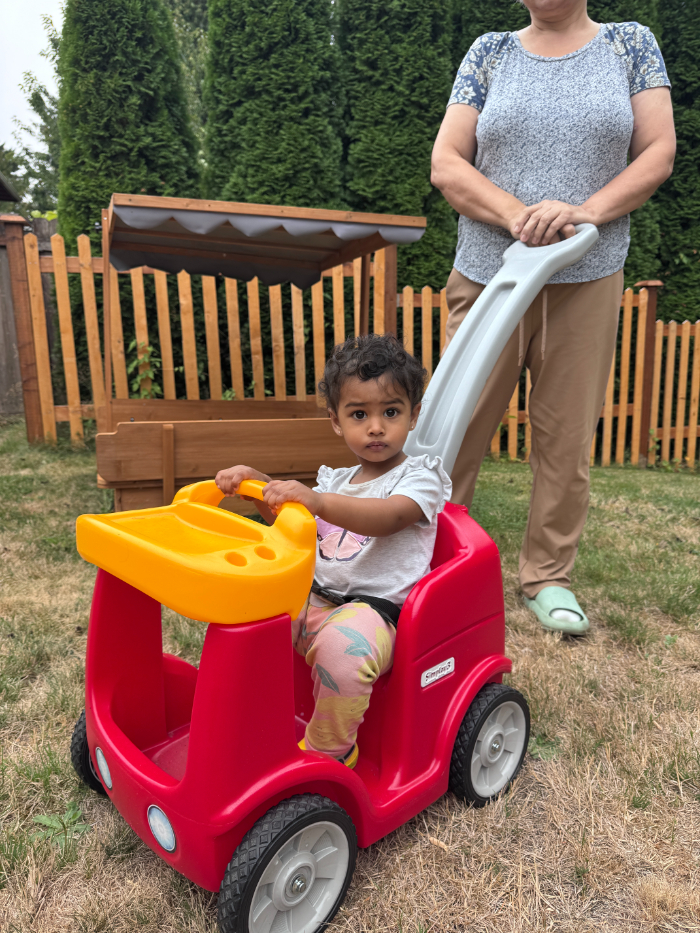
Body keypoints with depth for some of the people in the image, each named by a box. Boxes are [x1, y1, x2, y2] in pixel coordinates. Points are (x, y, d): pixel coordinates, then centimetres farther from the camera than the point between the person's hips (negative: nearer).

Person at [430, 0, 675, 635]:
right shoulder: (491, 53, 12)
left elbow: (658, 153, 5)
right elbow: (446, 164, 1)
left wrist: (586, 211, -14)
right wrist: (517, 215, -15)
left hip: (588, 281, 1)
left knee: (567, 436, 2)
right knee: (459, 425, -1)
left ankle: (548, 575, 18)